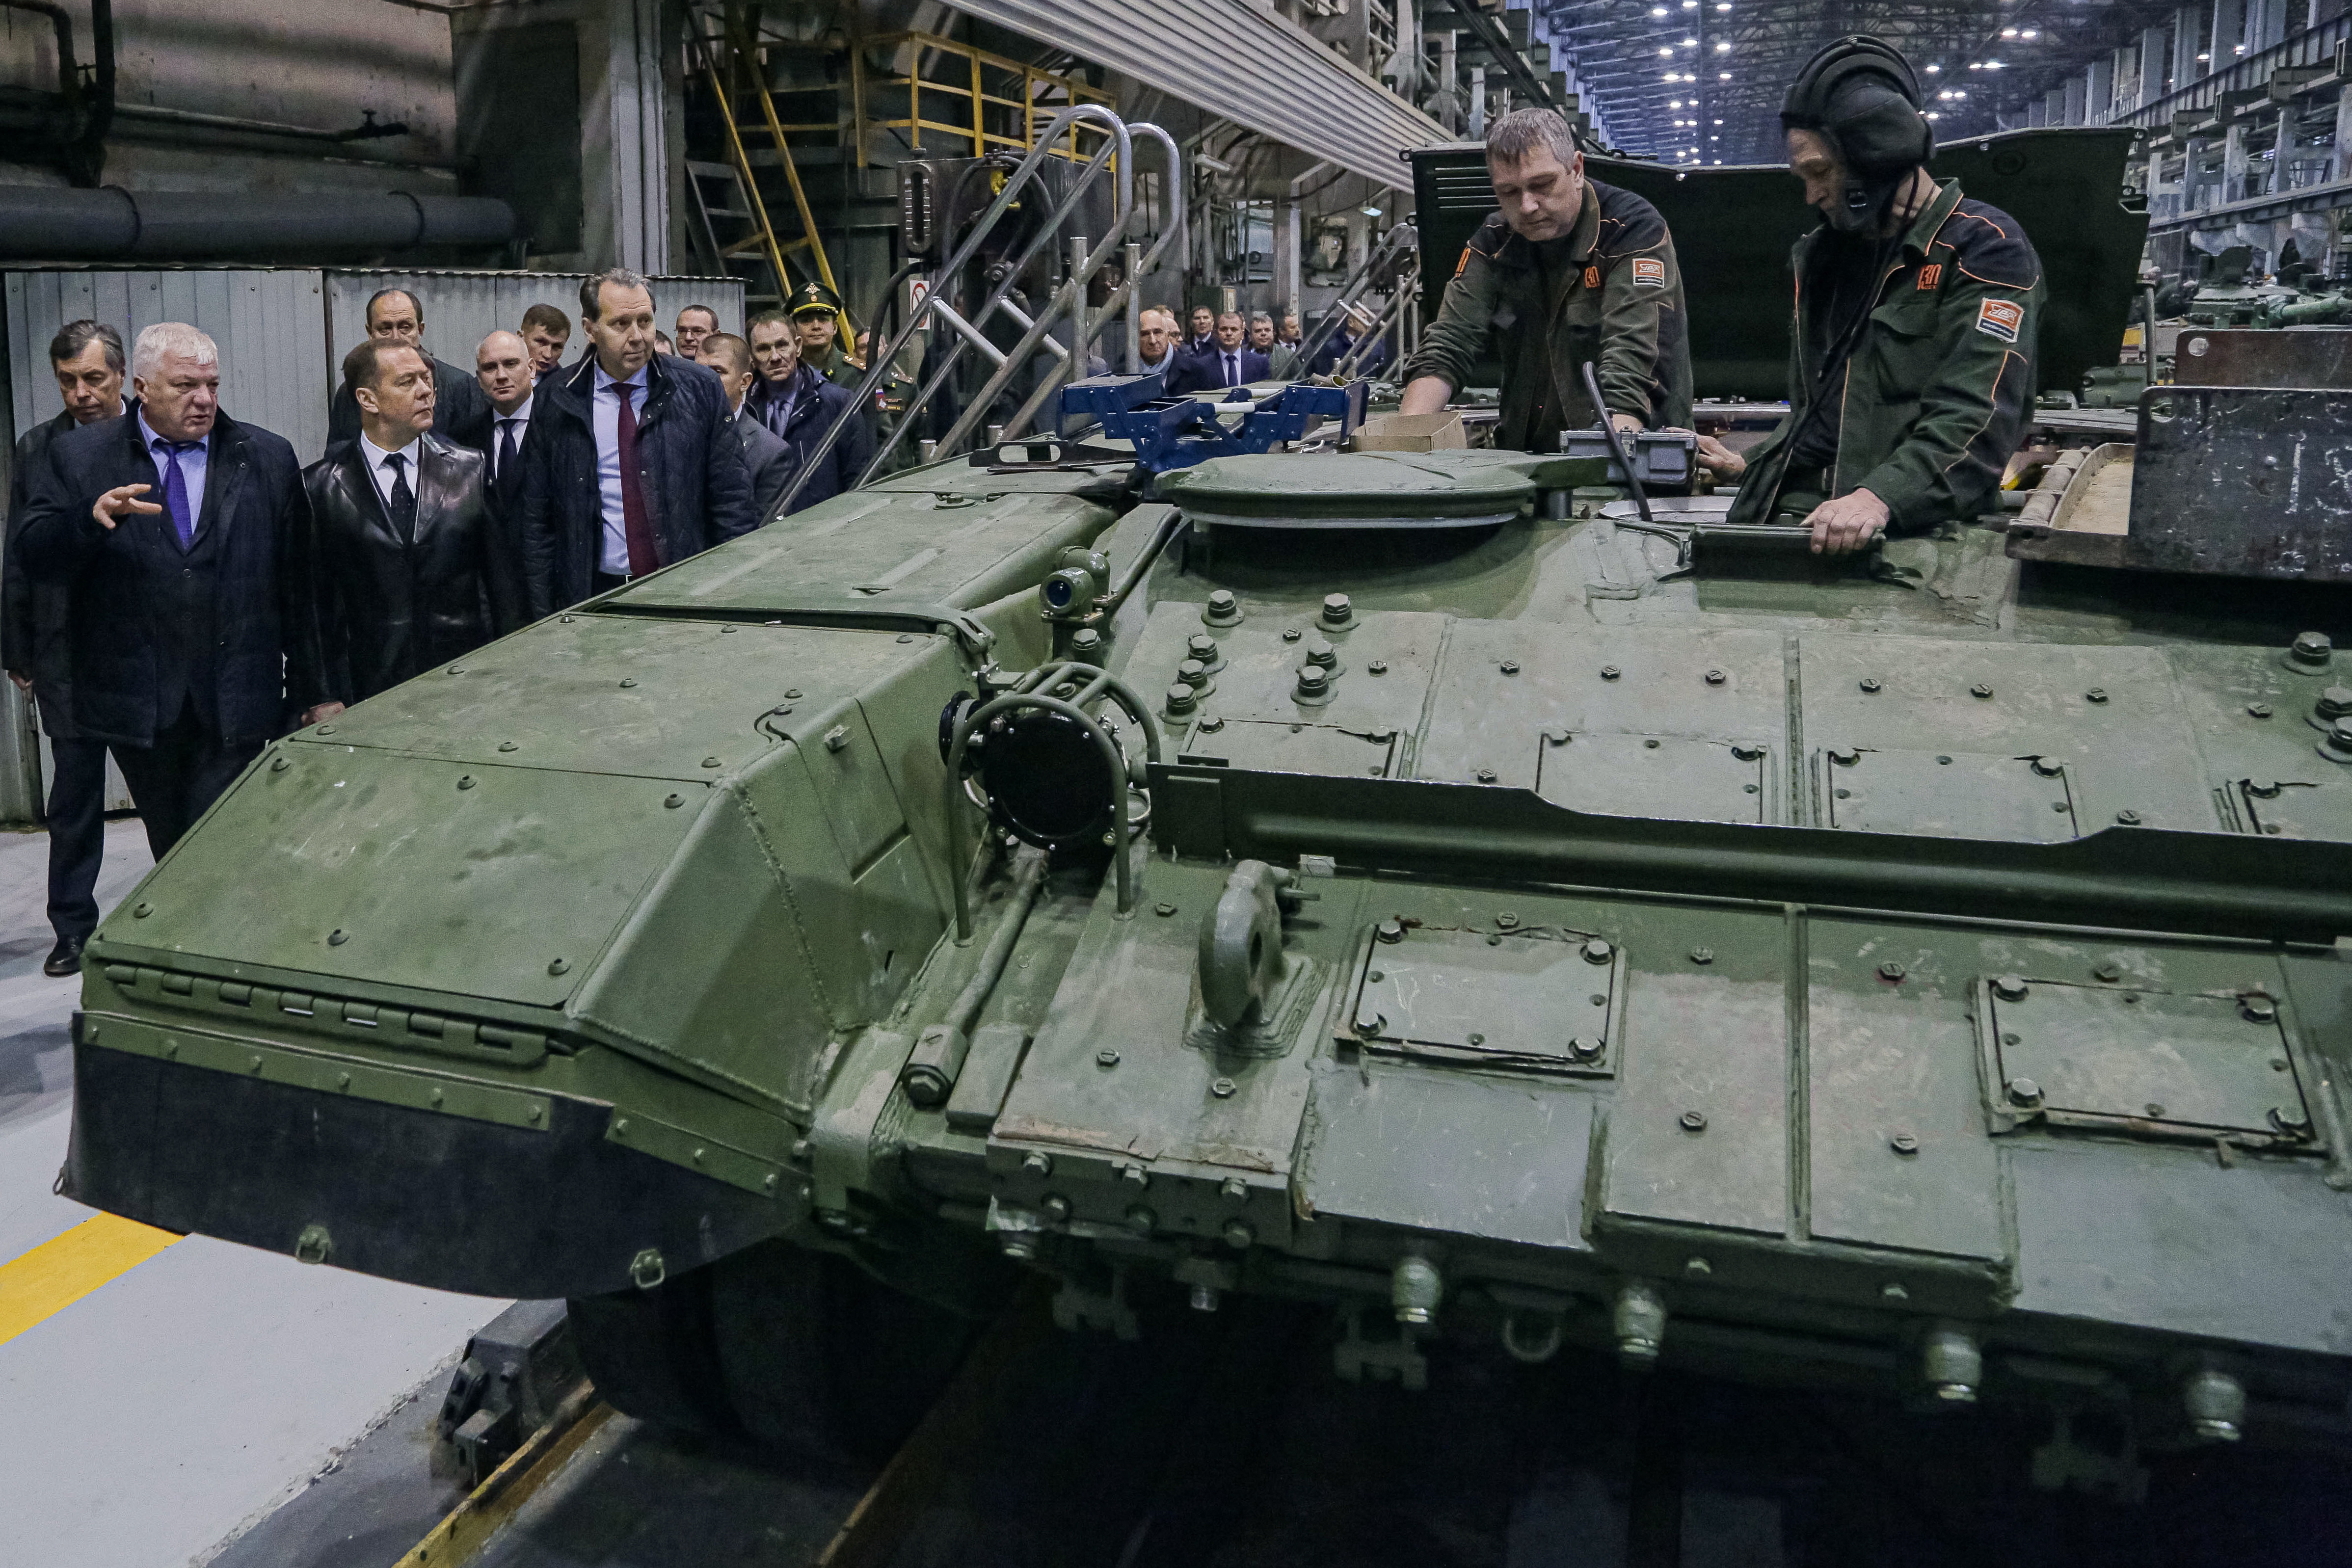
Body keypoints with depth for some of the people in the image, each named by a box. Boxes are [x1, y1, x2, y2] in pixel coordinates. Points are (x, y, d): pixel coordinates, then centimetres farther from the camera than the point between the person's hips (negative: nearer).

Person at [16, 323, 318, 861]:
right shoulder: (77, 456, 4)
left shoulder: (269, 458, 4)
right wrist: (93, 516, -24)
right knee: (172, 855, 13)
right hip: (136, 705, 1)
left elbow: (296, 587, 4)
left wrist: (310, 694, 5)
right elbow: (36, 558, -3)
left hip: (235, 705, -1)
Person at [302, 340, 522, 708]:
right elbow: (317, 599, 2)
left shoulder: (471, 469, 5)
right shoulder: (321, 486, 1)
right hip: (372, 690, -1)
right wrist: (327, 698, -3)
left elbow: (504, 580, 6)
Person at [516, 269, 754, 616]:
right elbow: (537, 519, 5)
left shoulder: (699, 389, 0)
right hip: (592, 597, 0)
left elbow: (731, 497, 2)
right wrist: (545, 620, 1)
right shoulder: (555, 403, 2)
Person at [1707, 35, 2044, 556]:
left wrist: (1880, 498, -29)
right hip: (1785, 515, 6)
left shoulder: (1984, 249, -1)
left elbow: (1974, 421, -15)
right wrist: (1747, 465, 18)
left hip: (1900, 534, -6)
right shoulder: (1823, 255, 24)